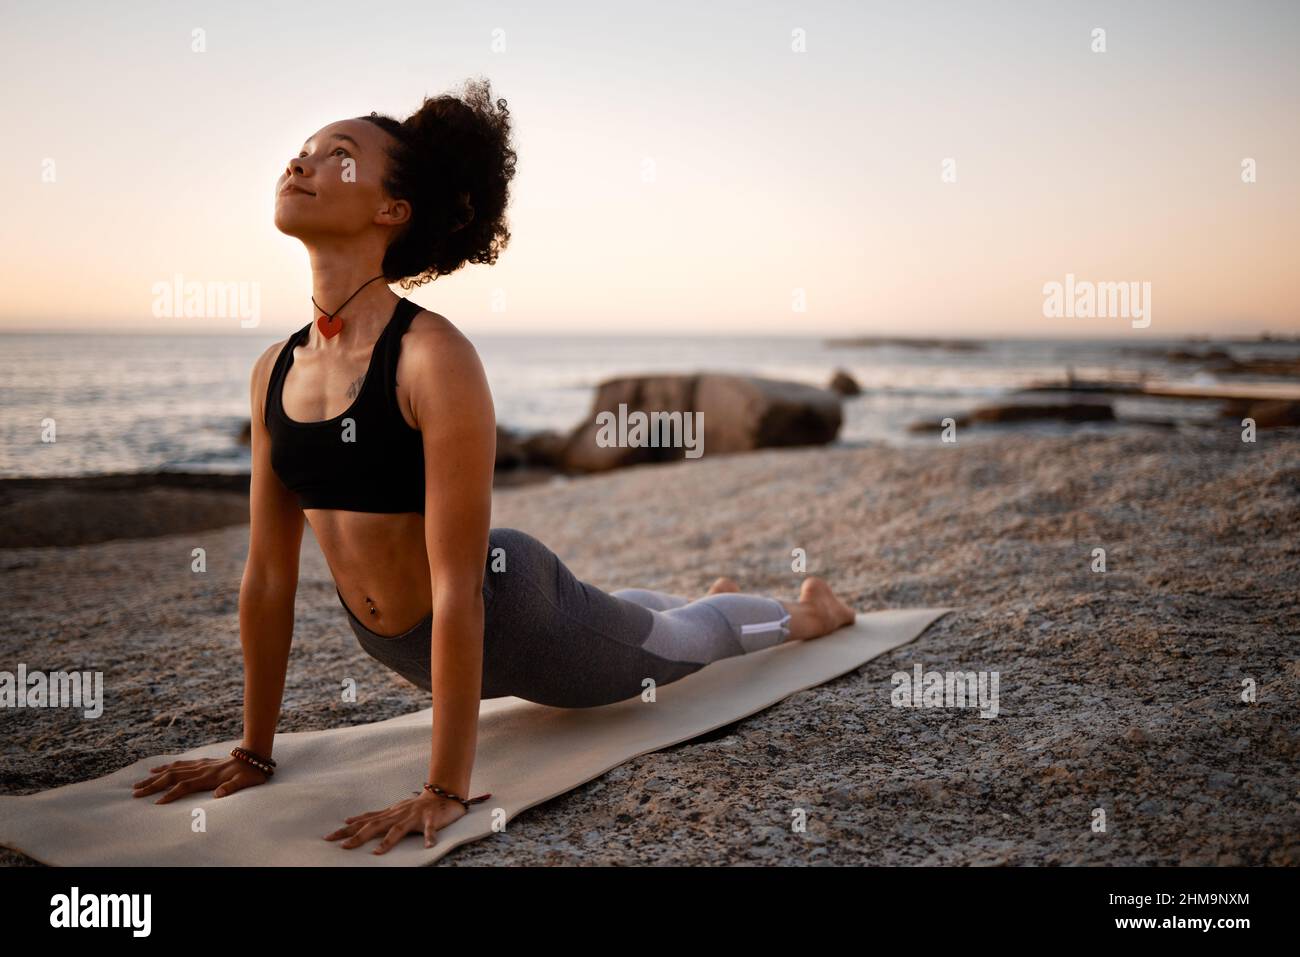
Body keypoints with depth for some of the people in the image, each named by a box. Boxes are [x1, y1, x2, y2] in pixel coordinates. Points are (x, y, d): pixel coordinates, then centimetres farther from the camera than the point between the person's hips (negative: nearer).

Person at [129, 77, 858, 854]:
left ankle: (806, 610, 55)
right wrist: (255, 751, 1)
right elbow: (269, 571, -4)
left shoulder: (435, 358, -31)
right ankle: (717, 592, 67)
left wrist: (447, 791, -30)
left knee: (679, 643, 23)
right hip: (403, 642, 7)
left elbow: (458, 586, -32)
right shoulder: (273, 372, -10)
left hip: (512, 617, -7)